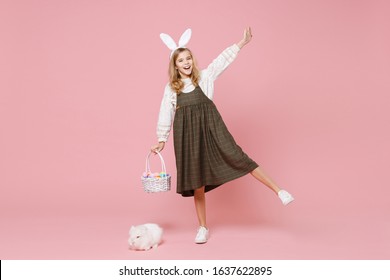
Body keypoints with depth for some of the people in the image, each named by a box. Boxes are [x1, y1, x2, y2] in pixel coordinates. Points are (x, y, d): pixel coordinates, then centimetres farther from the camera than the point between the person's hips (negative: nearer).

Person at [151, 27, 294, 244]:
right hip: (188, 134, 1)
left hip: (211, 128, -1)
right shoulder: (171, 88, 9)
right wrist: (162, 140, 9)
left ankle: (278, 190, -9)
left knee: (236, 157, -16)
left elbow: (222, 61, -1)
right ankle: (203, 228, 17)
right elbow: (165, 114, 11)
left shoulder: (204, 77, 7)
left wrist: (242, 43, -9)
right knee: (196, 180, 6)